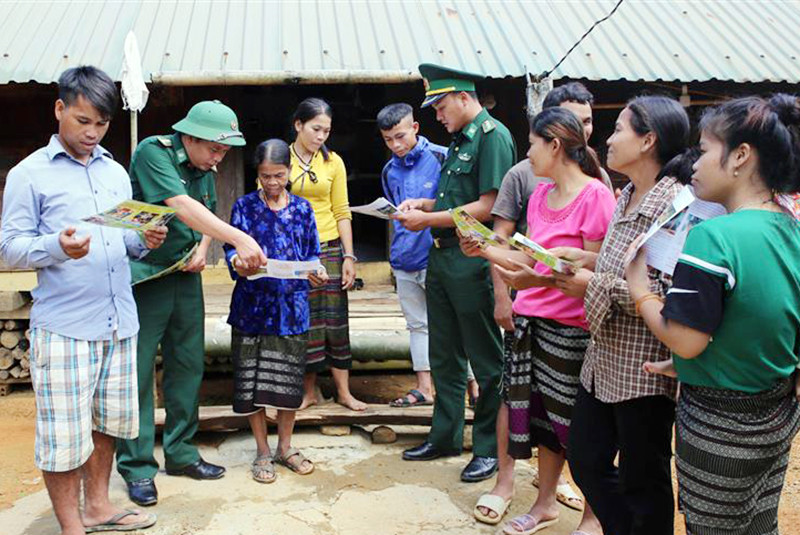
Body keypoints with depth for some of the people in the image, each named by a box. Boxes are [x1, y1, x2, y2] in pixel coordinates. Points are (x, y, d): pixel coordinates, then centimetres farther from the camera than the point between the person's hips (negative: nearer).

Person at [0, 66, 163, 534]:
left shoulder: (116, 172, 15)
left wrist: (145, 241, -3)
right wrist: (57, 247, -24)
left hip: (119, 322, 6)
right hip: (63, 328, -5)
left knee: (108, 422, 15)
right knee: (65, 433, 1)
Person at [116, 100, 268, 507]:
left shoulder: (204, 169, 7)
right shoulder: (153, 152, -16)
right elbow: (181, 206, -30)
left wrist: (202, 249, -2)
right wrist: (239, 239, -37)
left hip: (186, 276, 7)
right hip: (145, 276, -7)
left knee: (188, 365, 10)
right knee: (137, 369, -2)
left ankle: (180, 453, 23)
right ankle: (137, 467, 9)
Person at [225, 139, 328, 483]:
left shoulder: (302, 208, 8)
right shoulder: (245, 206, 3)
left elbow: (312, 254, 10)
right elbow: (232, 248, -1)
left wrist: (315, 274, -11)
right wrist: (237, 263, -23)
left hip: (292, 306, 2)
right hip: (253, 304, -1)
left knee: (290, 378, 8)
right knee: (252, 379, 3)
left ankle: (285, 447, 25)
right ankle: (262, 451, 18)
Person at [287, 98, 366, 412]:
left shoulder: (333, 162, 4)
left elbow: (342, 212, 5)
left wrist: (349, 257, 0)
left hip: (329, 249, 1)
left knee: (335, 319, 4)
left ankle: (344, 391, 14)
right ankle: (308, 390, 19)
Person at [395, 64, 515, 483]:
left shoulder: (492, 136, -12)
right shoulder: (460, 140, 16)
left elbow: (488, 207, -20)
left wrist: (428, 220, -15)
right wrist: (423, 204, 7)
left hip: (473, 260, -9)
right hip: (442, 257, 10)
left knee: (486, 360, 3)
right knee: (445, 356, 16)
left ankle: (489, 448, 15)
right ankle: (445, 436, 29)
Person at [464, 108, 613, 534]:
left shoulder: (595, 195, -13)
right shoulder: (540, 195, 11)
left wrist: (537, 281, -28)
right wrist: (486, 251, 6)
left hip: (571, 327, -7)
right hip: (532, 319, 7)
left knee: (576, 423, 5)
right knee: (543, 416, 16)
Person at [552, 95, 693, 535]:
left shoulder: (674, 203, -20)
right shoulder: (629, 196, 9)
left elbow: (670, 294, -26)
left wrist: (595, 285, -21)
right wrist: (587, 259, 6)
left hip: (643, 368, -9)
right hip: (604, 357, 9)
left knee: (643, 482, 9)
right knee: (585, 459, 18)